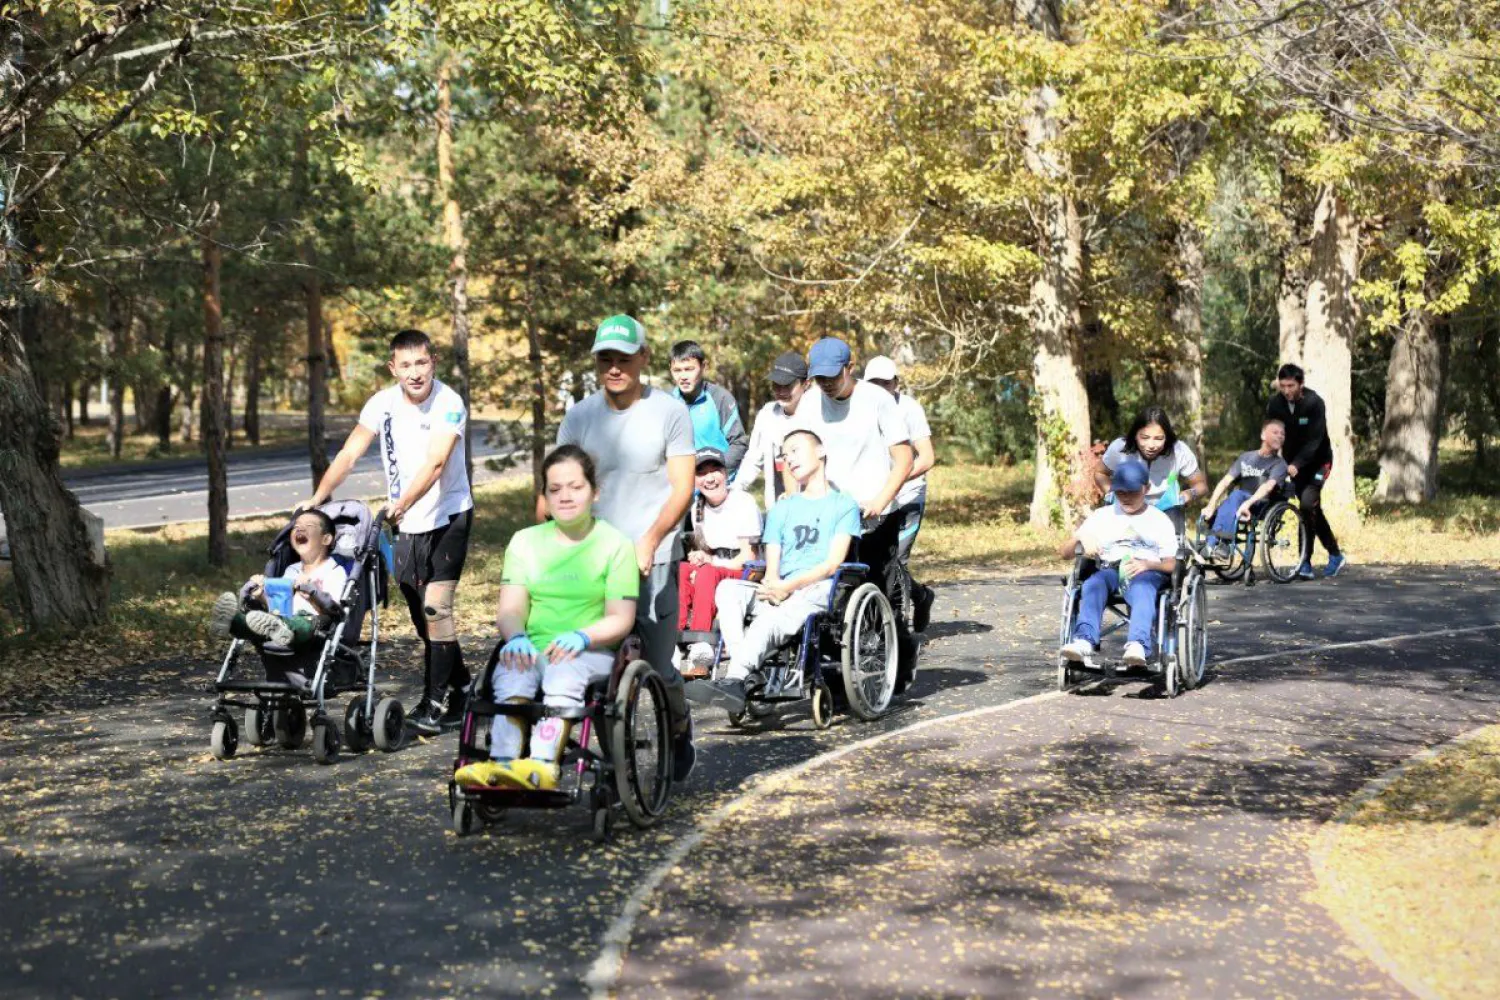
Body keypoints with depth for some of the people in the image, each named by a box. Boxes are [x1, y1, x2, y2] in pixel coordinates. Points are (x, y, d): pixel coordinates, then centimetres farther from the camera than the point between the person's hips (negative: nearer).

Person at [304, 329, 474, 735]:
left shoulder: (449, 404, -17)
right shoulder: (383, 403, -2)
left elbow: (434, 463, -29)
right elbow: (348, 454, -2)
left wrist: (402, 504, -41)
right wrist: (317, 499, -12)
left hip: (447, 517, -6)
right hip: (406, 524, 6)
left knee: (435, 607, -13)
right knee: (422, 613, 12)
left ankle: (438, 703, -6)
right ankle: (460, 687, 29)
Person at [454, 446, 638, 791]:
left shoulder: (615, 544, 8)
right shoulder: (525, 540, 17)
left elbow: (621, 618, 0)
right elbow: (510, 608, 7)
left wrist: (582, 637, -20)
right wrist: (516, 636, -16)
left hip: (592, 651, -2)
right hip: (533, 647, 3)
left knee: (564, 674, -37)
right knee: (513, 675, -33)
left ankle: (540, 766, -57)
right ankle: (501, 764, -53)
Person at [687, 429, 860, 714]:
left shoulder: (844, 505, 14)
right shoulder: (781, 509, 30)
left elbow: (832, 564, 0)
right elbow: (772, 566, 17)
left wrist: (789, 586, -15)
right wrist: (772, 585, -9)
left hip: (819, 590, -4)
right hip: (781, 592, 5)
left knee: (772, 619, -37)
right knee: (728, 588, -27)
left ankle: (734, 680, -52)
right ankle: (743, 674, -44)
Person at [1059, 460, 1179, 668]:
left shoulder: (1160, 520, 18)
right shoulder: (1102, 516, 23)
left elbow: (1171, 564, 6)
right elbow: (1065, 553, 17)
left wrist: (1147, 564, -16)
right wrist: (1081, 536, -6)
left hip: (1147, 573, -2)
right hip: (1110, 570, 2)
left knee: (1141, 587, -40)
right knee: (1093, 583, -36)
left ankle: (1137, 645, -63)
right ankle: (1084, 641, -58)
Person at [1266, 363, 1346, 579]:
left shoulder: (1314, 403, -22)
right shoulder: (1274, 403, -9)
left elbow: (1315, 440, -25)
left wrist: (1296, 464, -37)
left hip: (1318, 460, -5)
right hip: (1294, 462, 5)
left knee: (1308, 503, -20)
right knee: (1312, 508, 5)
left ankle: (1305, 562, -16)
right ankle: (1335, 554, 17)